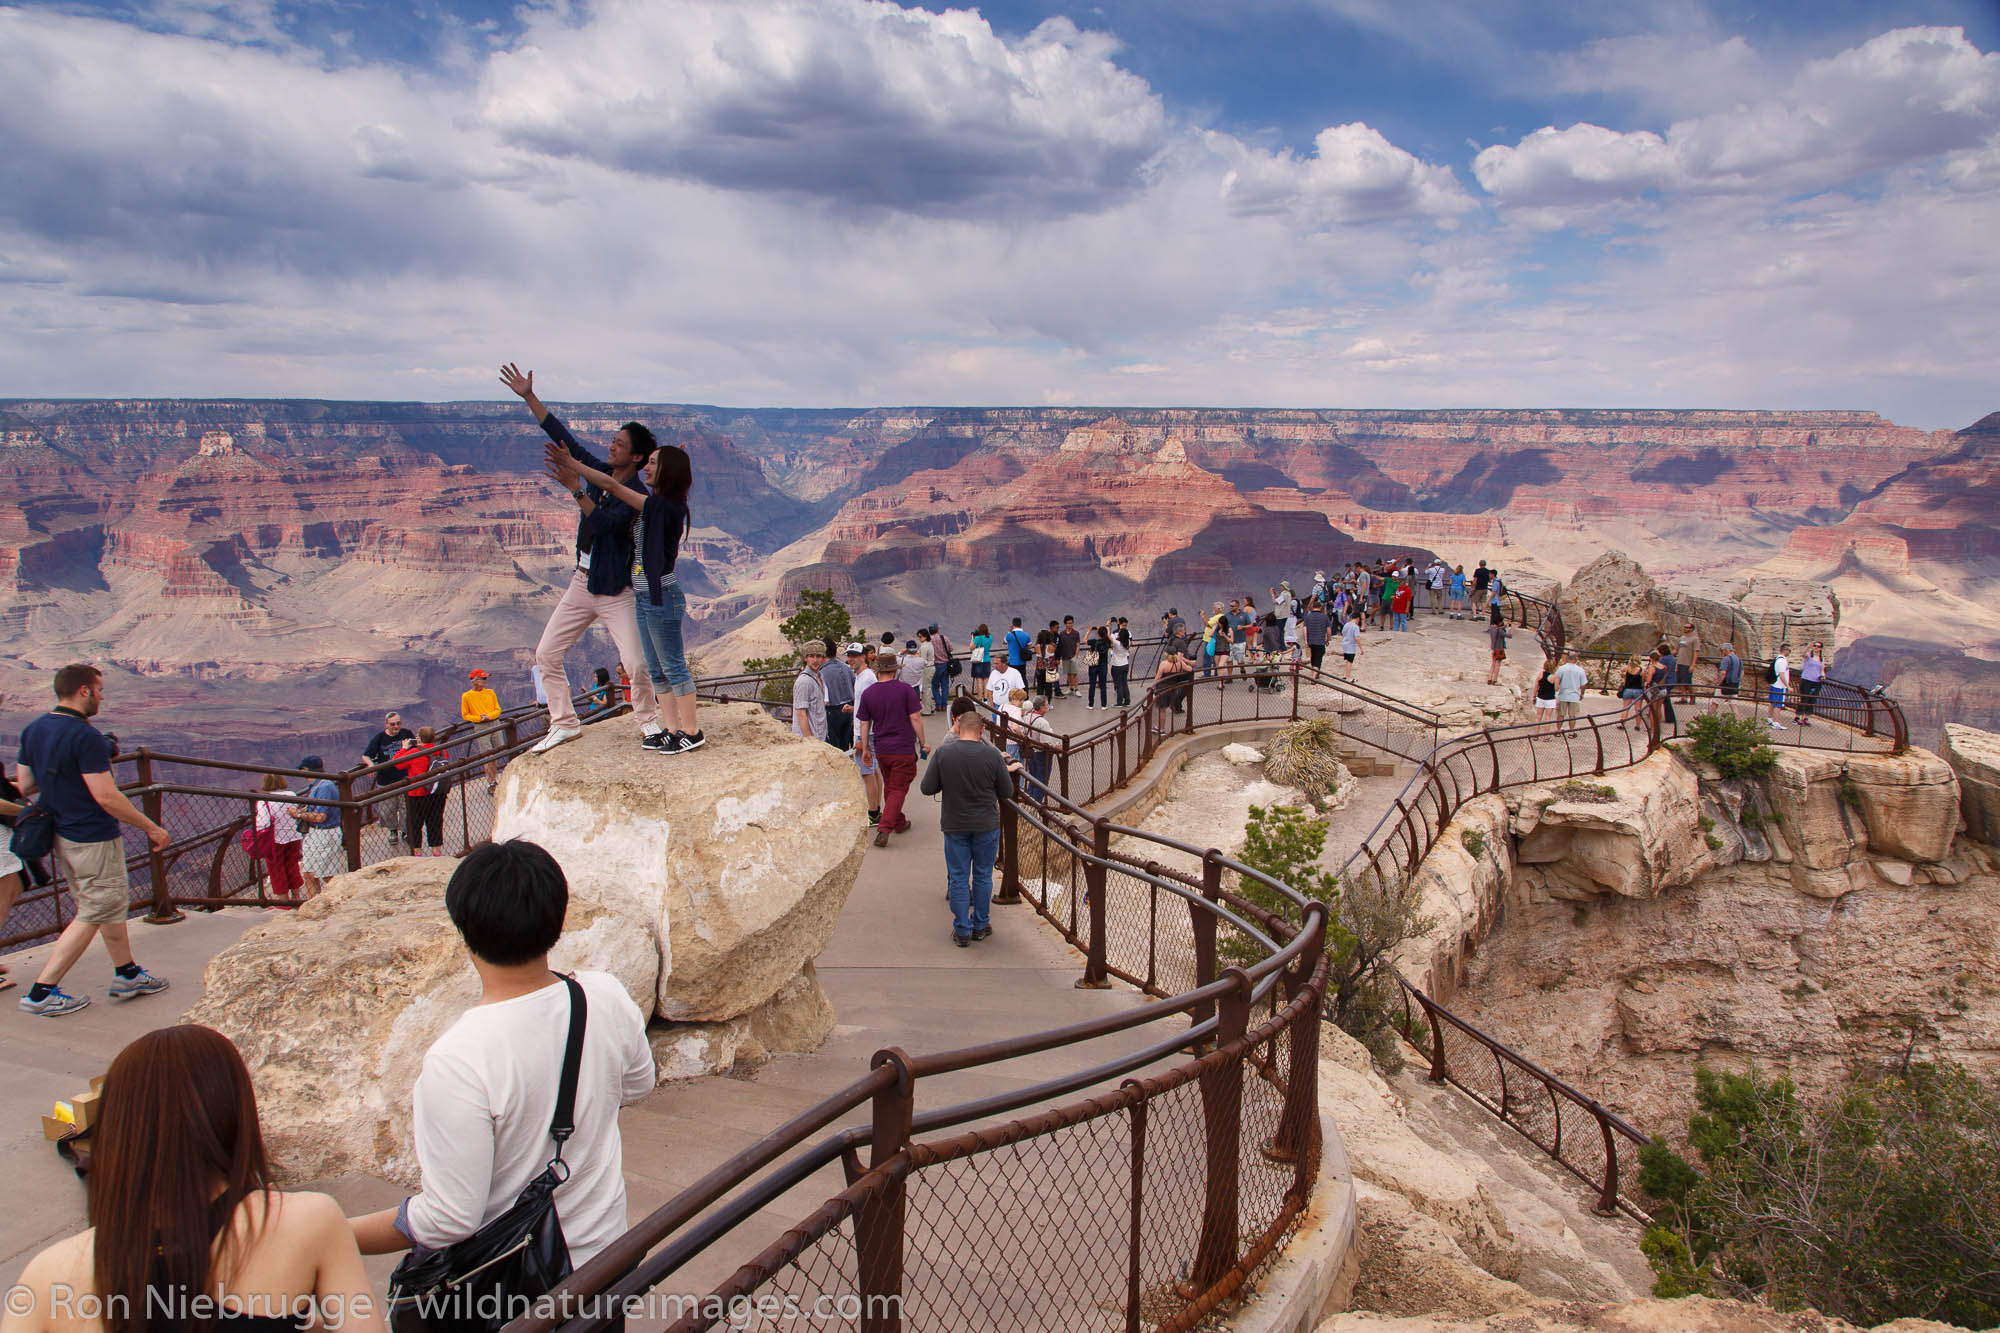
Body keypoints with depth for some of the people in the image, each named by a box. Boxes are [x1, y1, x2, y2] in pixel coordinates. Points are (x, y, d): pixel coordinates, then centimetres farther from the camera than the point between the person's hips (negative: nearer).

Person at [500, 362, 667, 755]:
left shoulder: (637, 496, -17)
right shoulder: (598, 471, 3)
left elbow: (602, 523, -30)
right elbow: (562, 435, 6)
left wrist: (576, 488, -34)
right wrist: (529, 397, 3)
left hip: (616, 590, -7)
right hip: (581, 583, 7)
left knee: (636, 663, -14)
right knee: (546, 654, 7)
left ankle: (648, 721, 11)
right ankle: (564, 723, 19)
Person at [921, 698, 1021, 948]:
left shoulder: (942, 753, -11)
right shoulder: (992, 755, -12)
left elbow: (927, 788, -6)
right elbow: (1007, 793, -4)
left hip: (954, 825, 0)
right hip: (986, 824, 0)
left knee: (958, 877, 9)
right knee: (983, 875, 14)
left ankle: (962, 931, 14)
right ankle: (980, 926, 23)